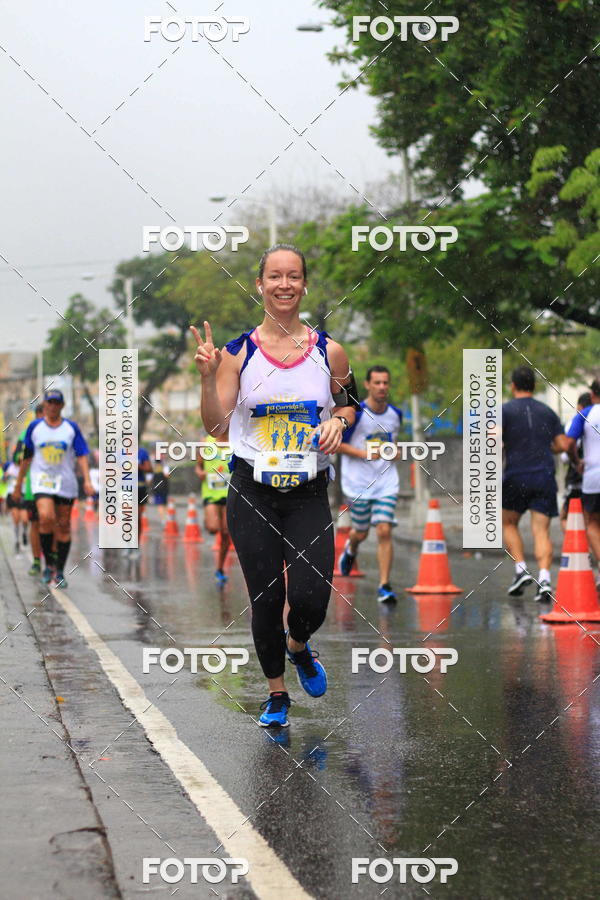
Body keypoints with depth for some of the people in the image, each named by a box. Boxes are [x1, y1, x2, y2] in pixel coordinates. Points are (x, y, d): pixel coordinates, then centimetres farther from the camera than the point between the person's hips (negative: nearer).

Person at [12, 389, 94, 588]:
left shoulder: (72, 428, 4)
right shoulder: (34, 427, 5)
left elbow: (82, 455, 0)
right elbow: (26, 457, 11)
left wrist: (87, 480, -13)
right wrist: (18, 484, 13)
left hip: (66, 482, 1)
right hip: (41, 481, -1)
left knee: (64, 527, 3)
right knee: (46, 518, -23)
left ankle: (60, 572, 12)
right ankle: (48, 564, -7)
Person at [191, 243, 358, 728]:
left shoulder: (329, 352, 1)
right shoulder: (238, 352, -2)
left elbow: (349, 405, 16)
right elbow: (217, 427, -6)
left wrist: (337, 422, -6)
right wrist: (208, 377, -20)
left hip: (310, 493, 1)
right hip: (253, 493, 0)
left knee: (311, 599, -11)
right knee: (266, 599, 3)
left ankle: (298, 646, 27)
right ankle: (277, 695, 25)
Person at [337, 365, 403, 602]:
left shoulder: (396, 414, 4)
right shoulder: (355, 413, -11)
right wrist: (364, 454, -18)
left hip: (386, 482, 2)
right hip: (358, 483, -2)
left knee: (384, 531, -11)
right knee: (361, 532, 11)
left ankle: (384, 586, -6)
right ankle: (351, 549, 50)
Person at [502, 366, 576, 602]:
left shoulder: (505, 410, 0)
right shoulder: (547, 412, 11)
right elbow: (564, 445, 7)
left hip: (516, 476, -2)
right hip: (545, 477, 2)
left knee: (509, 524, 17)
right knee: (541, 531, -1)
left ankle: (521, 570, 3)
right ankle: (544, 578, -18)